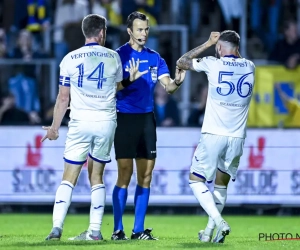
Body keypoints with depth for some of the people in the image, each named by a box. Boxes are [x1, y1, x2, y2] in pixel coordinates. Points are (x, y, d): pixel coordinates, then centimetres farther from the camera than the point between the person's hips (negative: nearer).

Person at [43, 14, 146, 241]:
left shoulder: (70, 59, -3)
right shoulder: (113, 57, 2)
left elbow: (63, 98, 1)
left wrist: (54, 127, 10)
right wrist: (130, 79, 40)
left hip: (80, 122, -2)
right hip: (106, 121, 2)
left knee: (69, 177, 1)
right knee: (96, 176, 11)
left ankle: (57, 227, -11)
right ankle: (95, 230, 7)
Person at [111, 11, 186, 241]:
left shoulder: (154, 57, 9)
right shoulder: (119, 55, -6)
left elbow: (167, 86, 2)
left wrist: (176, 82, -19)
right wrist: (129, 80, -27)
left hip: (147, 119, 5)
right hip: (125, 118, -5)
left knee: (145, 176, 6)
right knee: (125, 175, -7)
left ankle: (139, 230, 12)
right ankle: (118, 230, -1)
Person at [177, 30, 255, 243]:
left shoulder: (213, 64, -5)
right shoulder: (249, 67, 6)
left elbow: (181, 62, 11)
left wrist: (208, 43, 15)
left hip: (214, 135, -4)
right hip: (237, 137, 4)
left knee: (196, 180, 6)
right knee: (222, 184, 17)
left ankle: (219, 222, -12)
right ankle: (209, 232, 18)